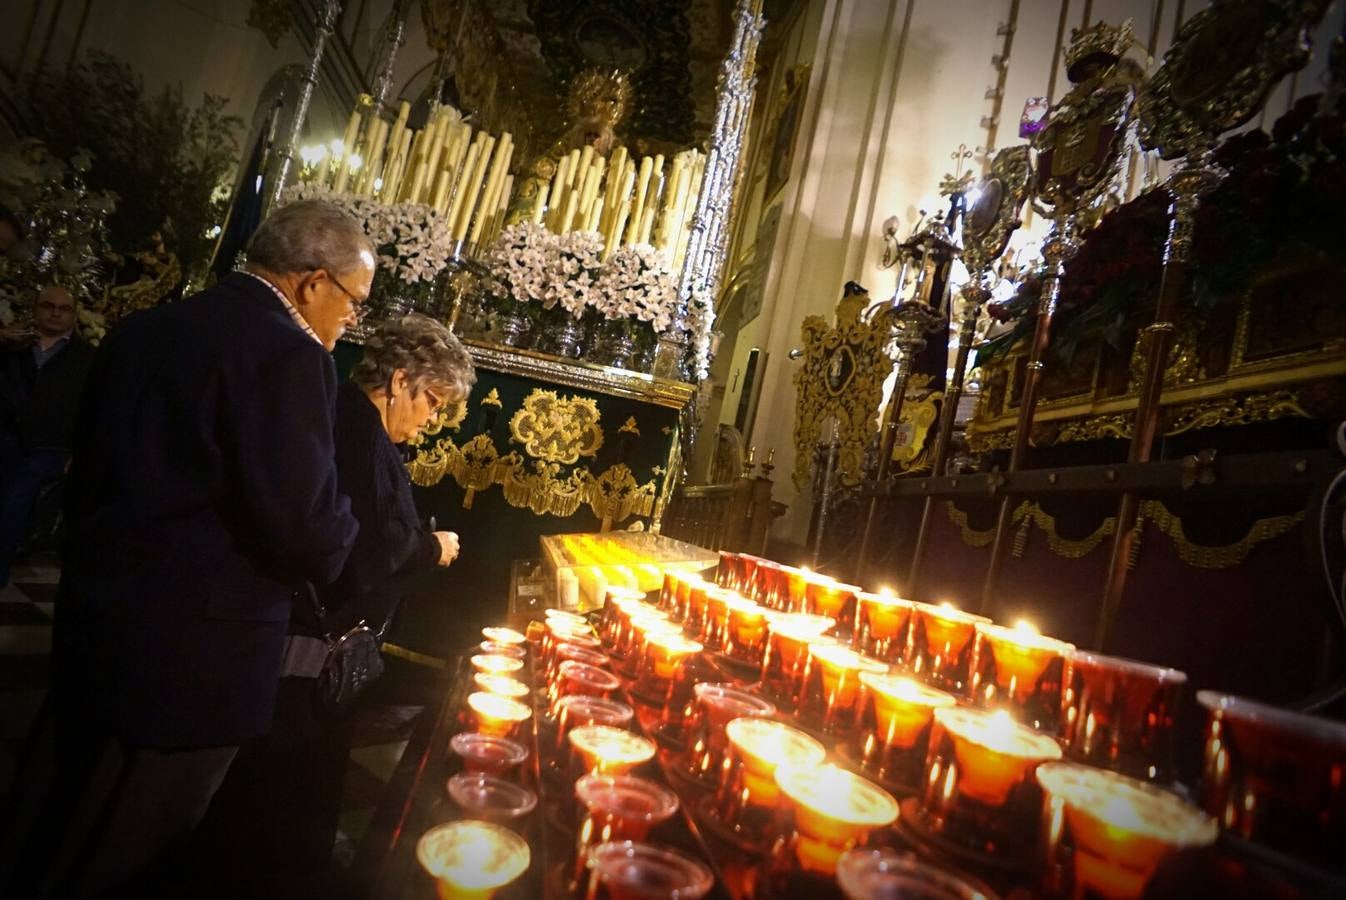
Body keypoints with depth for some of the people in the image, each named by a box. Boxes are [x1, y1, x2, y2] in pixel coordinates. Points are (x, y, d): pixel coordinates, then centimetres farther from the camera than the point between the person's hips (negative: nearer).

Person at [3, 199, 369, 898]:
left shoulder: (141, 330, 7)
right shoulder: (287, 355, -20)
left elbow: (90, 470, 13)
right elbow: (307, 527, -25)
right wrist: (328, 551, -3)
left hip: (94, 624, 8)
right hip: (185, 656, -8)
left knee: (68, 832, 28)